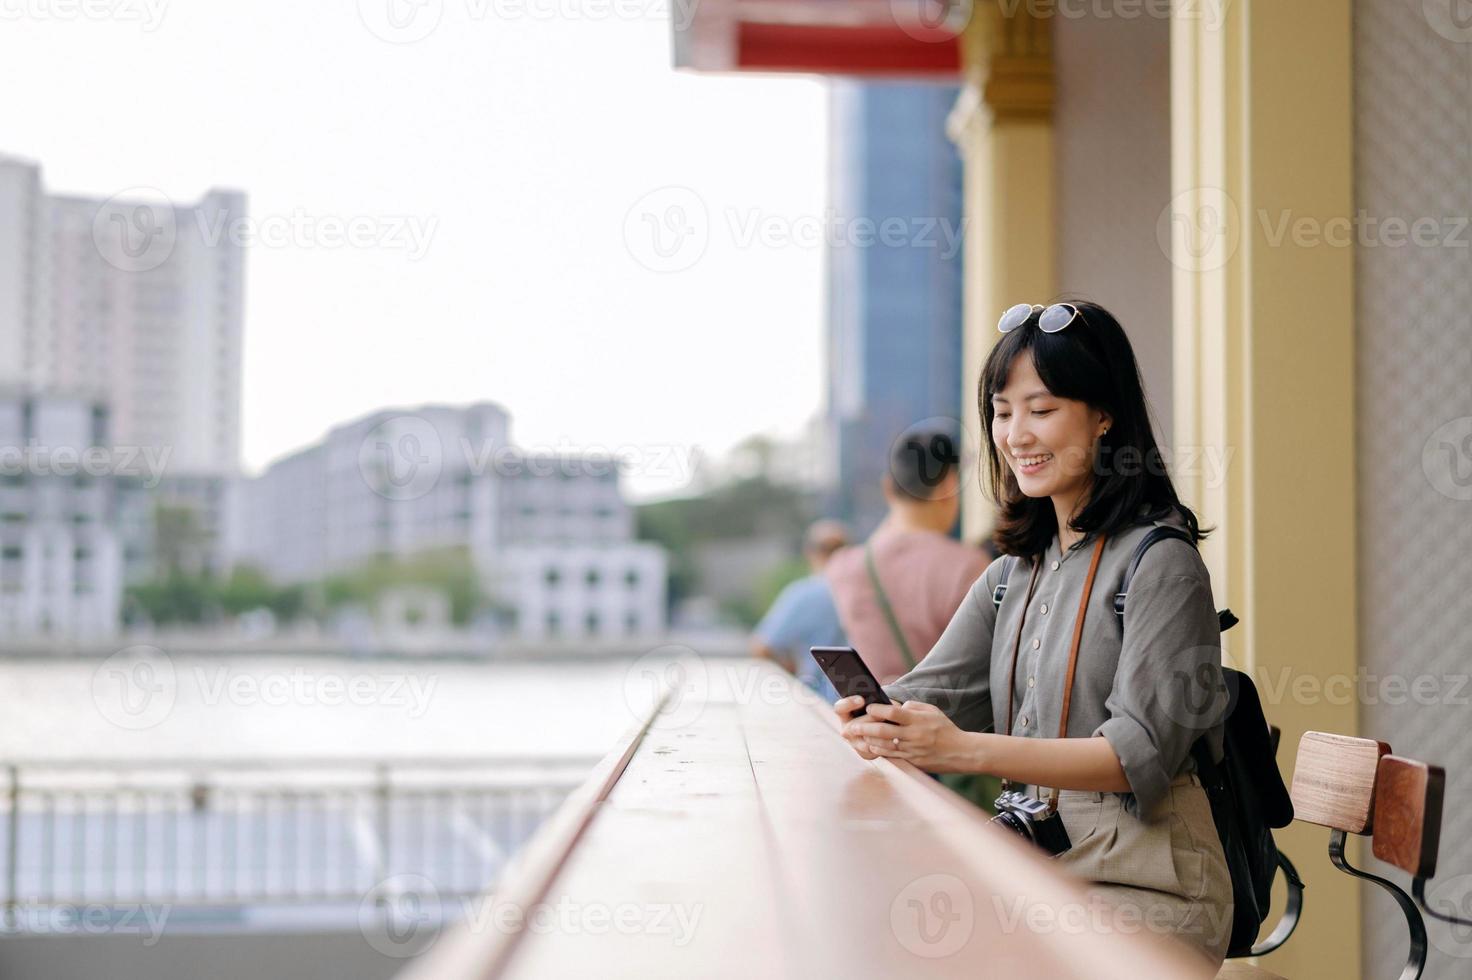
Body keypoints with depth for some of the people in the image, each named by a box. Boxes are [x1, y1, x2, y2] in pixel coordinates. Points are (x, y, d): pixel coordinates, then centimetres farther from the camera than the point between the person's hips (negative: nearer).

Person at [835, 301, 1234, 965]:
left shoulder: (1159, 563, -9)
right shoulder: (1014, 572, 16)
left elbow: (1141, 749, -18)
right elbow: (935, 692, 9)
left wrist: (964, 749, -29)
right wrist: (873, 722, -16)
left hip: (1143, 883, -6)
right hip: (1037, 865, 6)